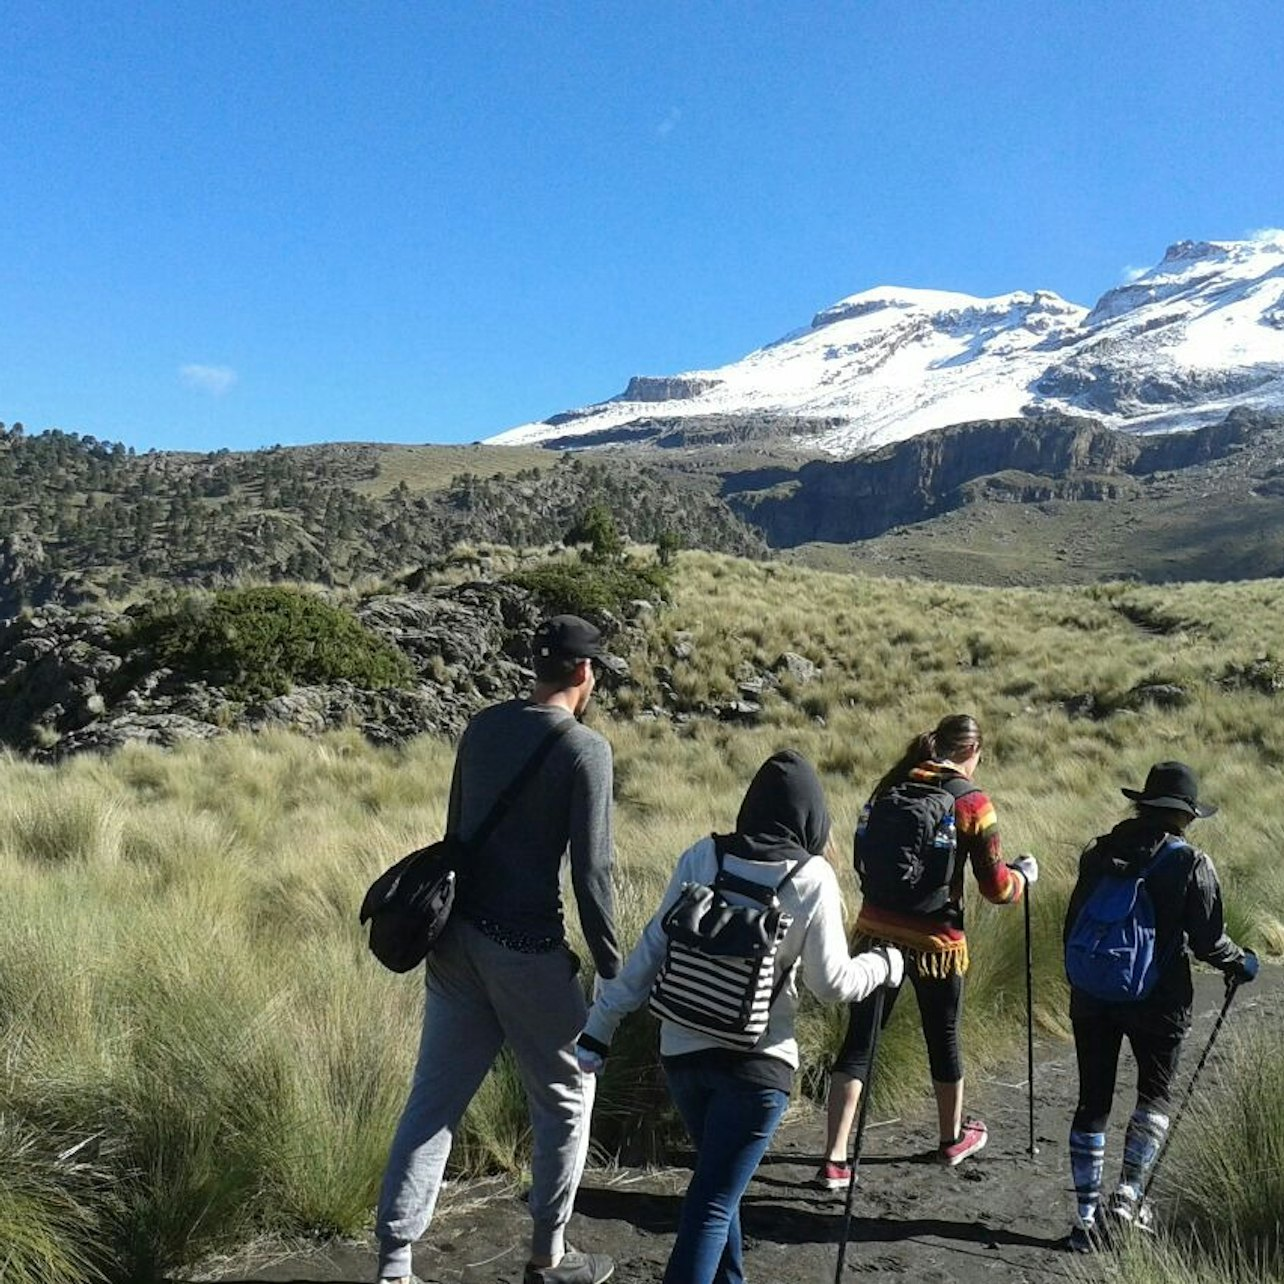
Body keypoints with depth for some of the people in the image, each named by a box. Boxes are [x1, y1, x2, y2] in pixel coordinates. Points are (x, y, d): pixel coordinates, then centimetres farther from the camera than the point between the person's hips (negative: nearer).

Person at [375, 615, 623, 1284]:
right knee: (566, 1097, 14)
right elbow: (591, 871, -14)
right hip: (527, 947, -6)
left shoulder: (483, 726, 7)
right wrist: (613, 968, -6)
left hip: (457, 936, 6)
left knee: (434, 1098, 10)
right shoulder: (585, 749, -12)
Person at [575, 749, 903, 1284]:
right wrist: (883, 964, 14)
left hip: (682, 1049, 4)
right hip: (756, 1061, -4)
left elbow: (652, 949, -3)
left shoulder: (701, 857, -2)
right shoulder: (812, 878, -10)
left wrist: (600, 1025, 1)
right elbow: (832, 983, -4)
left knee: (716, 1182, 24)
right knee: (713, 1201, 2)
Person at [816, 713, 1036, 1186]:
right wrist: (1025, 873, 14)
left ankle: (834, 1160, 1)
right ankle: (953, 1138, 41)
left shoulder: (891, 787, 4)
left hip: (875, 929, 3)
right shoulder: (972, 804, -9)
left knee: (858, 1042, 5)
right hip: (934, 939, -3)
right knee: (943, 1039, 18)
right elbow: (996, 888, -6)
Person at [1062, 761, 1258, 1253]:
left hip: (1092, 999, 3)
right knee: (1154, 1094, 18)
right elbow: (1207, 939, -8)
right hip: (1158, 1003, -3)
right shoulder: (1191, 864, -10)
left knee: (1093, 1101, 10)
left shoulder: (1098, 852, 2)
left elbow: (1073, 927, 7)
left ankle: (1086, 1215, 13)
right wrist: (1241, 964, 13)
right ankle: (1127, 1194, 7)